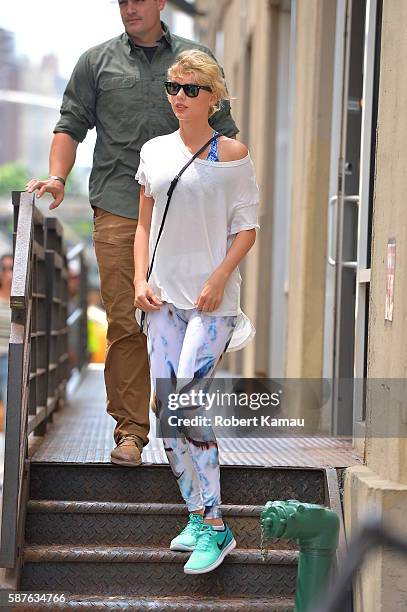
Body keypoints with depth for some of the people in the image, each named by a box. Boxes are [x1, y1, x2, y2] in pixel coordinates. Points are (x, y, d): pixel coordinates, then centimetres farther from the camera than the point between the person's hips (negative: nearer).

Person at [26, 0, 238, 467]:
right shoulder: (97, 61, 13)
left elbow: (222, 131, 15)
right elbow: (71, 125, 12)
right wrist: (56, 177, -4)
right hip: (117, 210, 0)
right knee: (124, 322, -5)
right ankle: (131, 429, 1)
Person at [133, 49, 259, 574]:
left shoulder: (232, 154, -2)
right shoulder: (154, 151, 11)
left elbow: (247, 228, -3)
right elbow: (144, 224, 16)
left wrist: (218, 279, -14)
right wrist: (141, 280, 3)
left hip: (213, 299, -5)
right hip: (164, 296, 5)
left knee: (186, 404, -17)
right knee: (166, 409, 2)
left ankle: (214, 526, -8)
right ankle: (198, 515, 15)